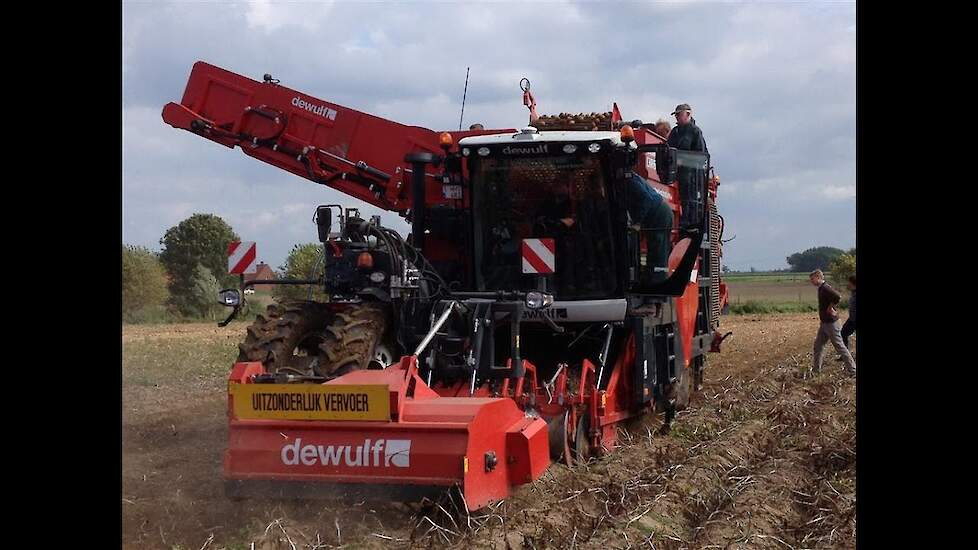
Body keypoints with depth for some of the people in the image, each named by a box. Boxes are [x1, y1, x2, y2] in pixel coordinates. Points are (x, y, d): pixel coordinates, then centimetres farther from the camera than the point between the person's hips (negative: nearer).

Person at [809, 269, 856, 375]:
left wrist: (830, 308, -22)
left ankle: (853, 370, 3)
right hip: (824, 323, 10)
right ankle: (816, 370, 21)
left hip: (831, 322, -10)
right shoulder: (821, 288, 11)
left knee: (839, 346, -4)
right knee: (817, 346, 14)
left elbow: (838, 297, -35)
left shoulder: (825, 288, -20)